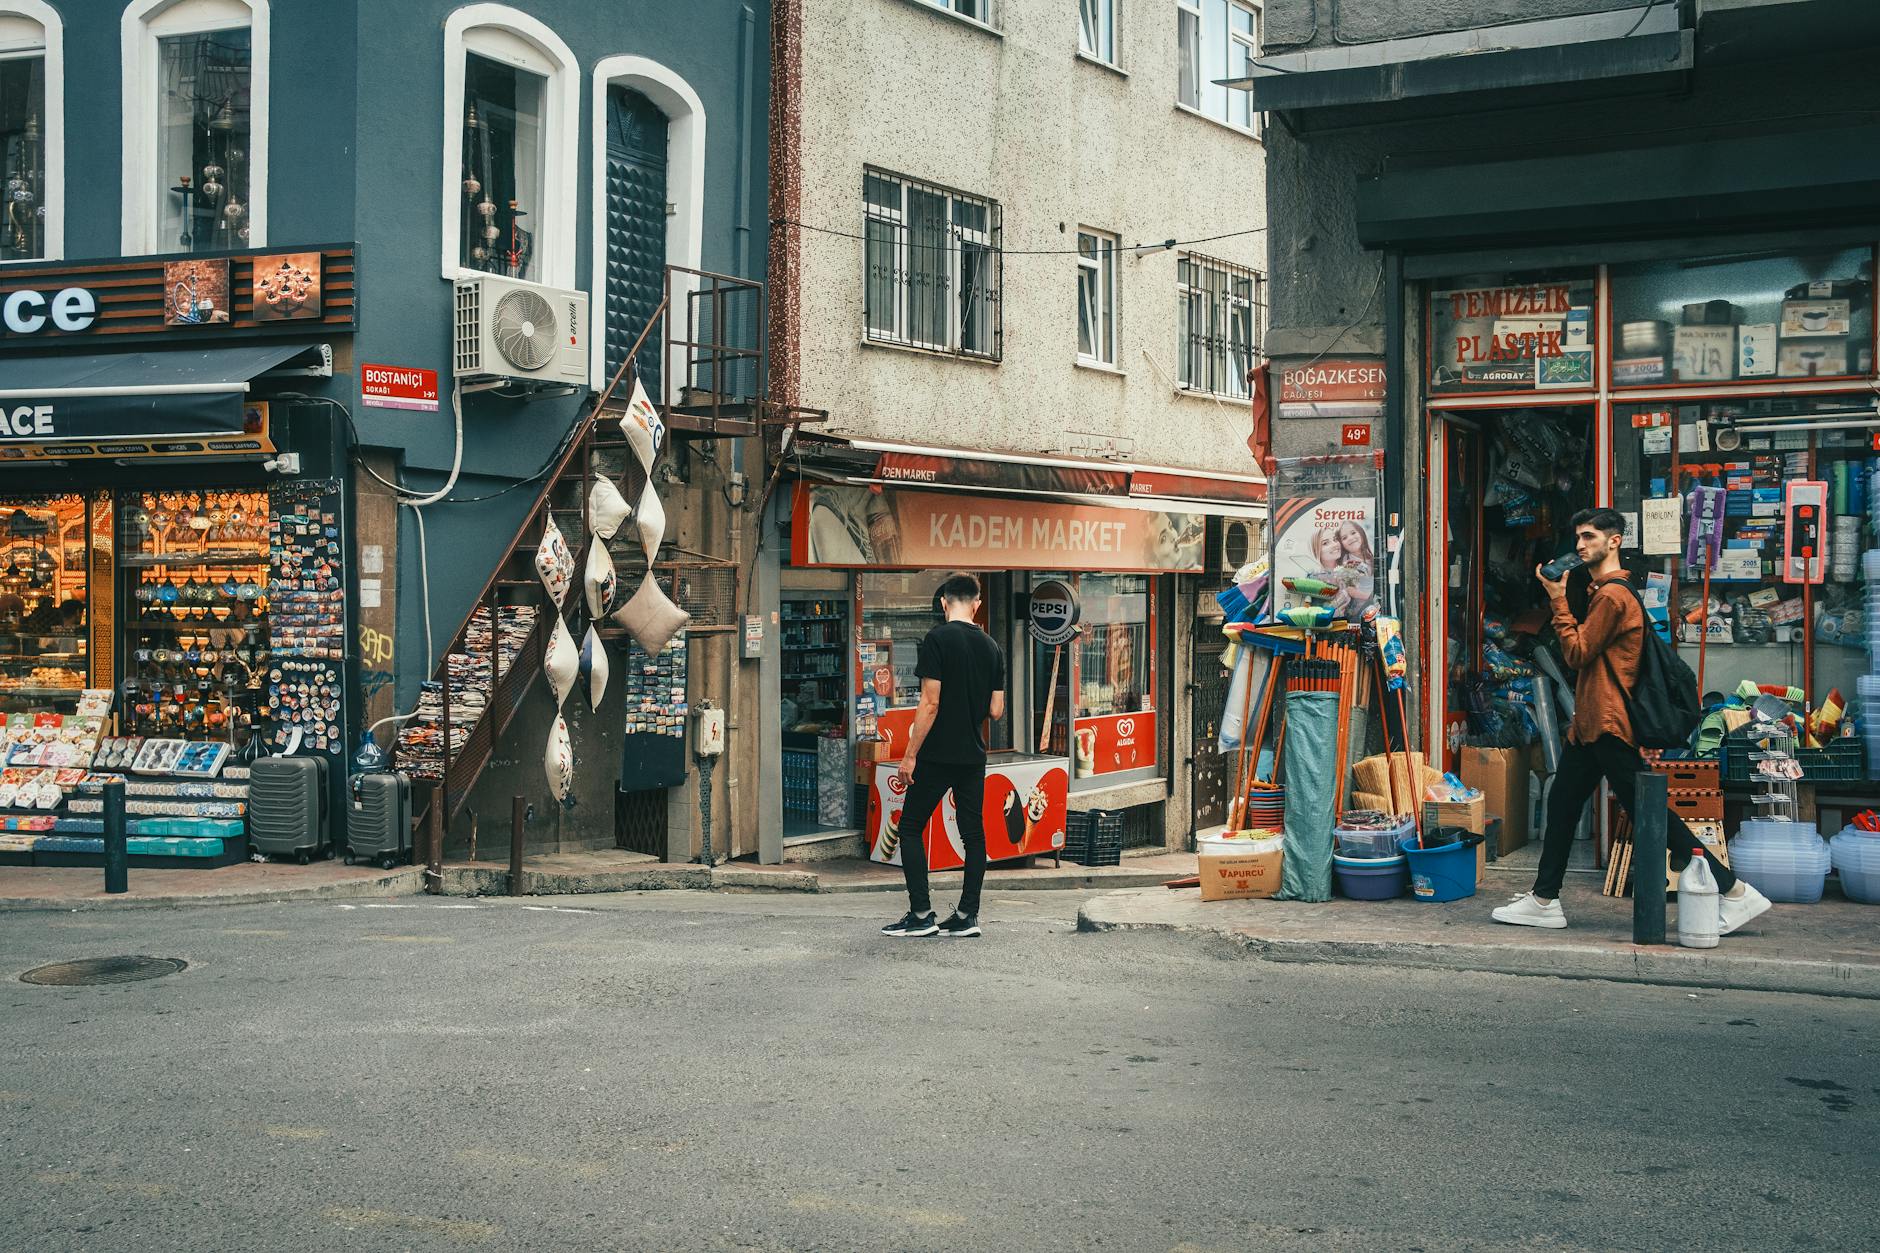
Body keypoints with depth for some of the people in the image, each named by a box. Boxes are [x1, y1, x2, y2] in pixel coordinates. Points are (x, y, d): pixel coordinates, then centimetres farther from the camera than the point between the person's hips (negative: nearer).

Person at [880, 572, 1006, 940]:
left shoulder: (937, 640, -11)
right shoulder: (991, 647, 7)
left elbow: (930, 703, -16)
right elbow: (996, 711, 7)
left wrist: (910, 755, -11)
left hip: (937, 755, -5)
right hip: (974, 756, 5)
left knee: (911, 829, 4)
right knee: (973, 833, 9)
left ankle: (921, 915, 0)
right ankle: (967, 916, 10)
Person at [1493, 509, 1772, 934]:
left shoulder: (1612, 596, -16)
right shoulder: (1604, 591, 18)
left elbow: (1576, 653, -15)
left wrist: (1559, 599, -11)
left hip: (1608, 727, -11)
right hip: (1590, 723, 11)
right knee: (1561, 804, 12)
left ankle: (1734, 892, -3)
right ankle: (1544, 901, 19)